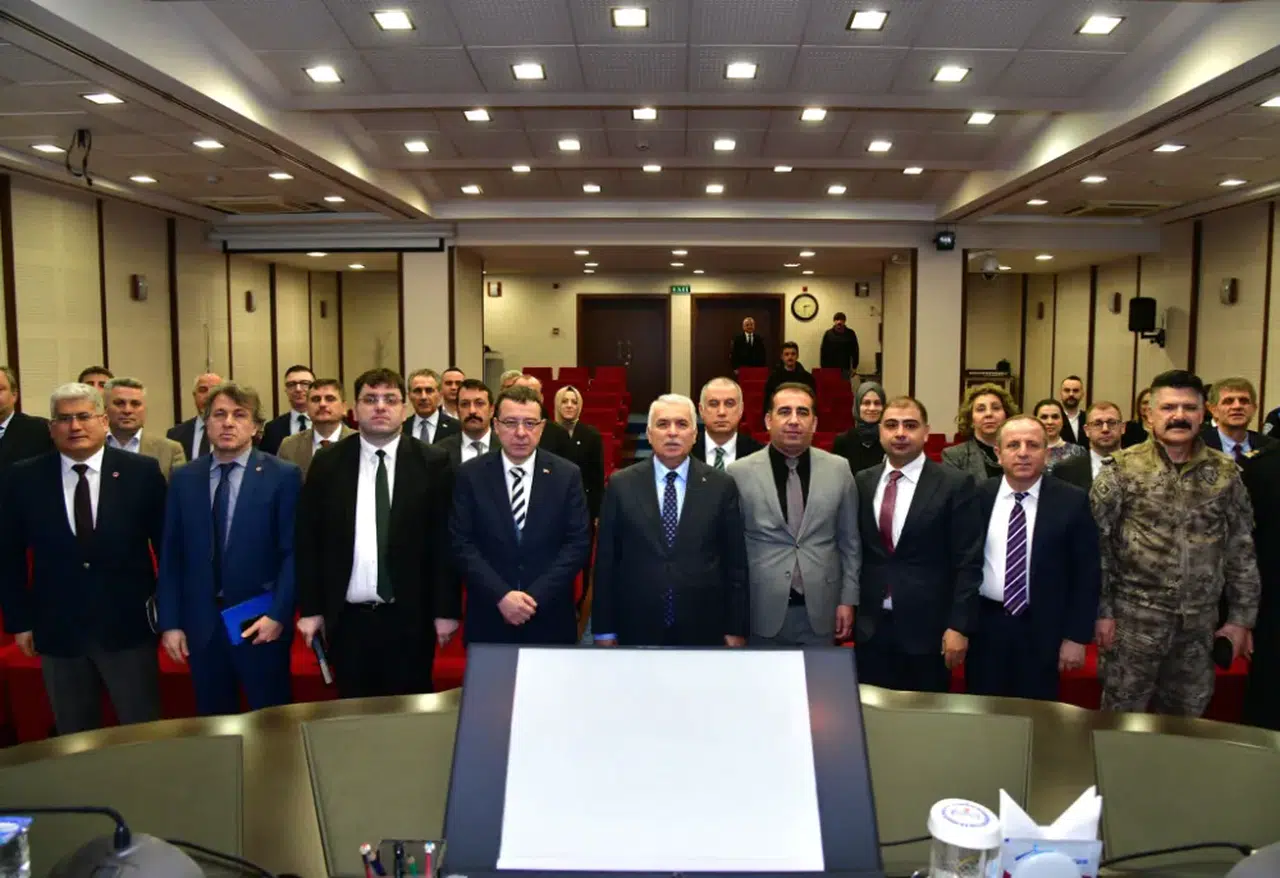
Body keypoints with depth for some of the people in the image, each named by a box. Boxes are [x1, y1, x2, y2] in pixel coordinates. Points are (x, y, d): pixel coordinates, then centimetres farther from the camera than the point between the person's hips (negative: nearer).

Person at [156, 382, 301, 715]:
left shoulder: (283, 476, -4)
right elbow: (171, 555, 7)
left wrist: (277, 614, -13)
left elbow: (293, 551, -6)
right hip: (201, 624, 3)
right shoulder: (183, 479, 7)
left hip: (260, 622, -3)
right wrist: (170, 622, 2)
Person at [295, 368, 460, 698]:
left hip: (410, 617, -1)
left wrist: (446, 609, -4)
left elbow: (445, 540, -2)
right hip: (347, 618, 2)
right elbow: (308, 540, 5)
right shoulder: (327, 464, 3)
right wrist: (310, 609, 2)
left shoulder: (433, 464, -3)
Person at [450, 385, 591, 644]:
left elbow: (578, 543, -5)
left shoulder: (567, 475, -2)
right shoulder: (470, 474, -1)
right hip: (488, 618, 0)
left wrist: (536, 596, -14)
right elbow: (462, 543, -5)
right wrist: (501, 595, -15)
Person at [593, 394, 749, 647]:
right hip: (637, 629, 0)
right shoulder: (621, 484, 0)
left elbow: (735, 562, 1)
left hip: (703, 629, 0)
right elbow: (606, 560, 1)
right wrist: (604, 630, -1)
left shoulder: (721, 485, 0)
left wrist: (736, 628, -1)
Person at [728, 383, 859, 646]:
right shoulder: (739, 473, -5)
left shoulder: (838, 469, 2)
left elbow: (850, 541, 8)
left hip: (820, 610, 2)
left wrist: (848, 599, 5)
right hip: (763, 612, -2)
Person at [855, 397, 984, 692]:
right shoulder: (862, 482, 6)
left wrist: (959, 626, -11)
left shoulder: (955, 484, -6)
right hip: (871, 627, 3)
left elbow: (968, 563, -7)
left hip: (927, 627, -3)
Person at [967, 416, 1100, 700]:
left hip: (1042, 630, -1)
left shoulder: (1072, 501, -6)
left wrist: (1076, 636, -6)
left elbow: (1087, 573, -4)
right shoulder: (977, 496, -1)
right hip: (984, 625, 1)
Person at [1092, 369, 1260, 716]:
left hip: (1200, 623, 3)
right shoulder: (1122, 469, -7)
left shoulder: (1226, 473, 2)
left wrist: (1241, 618, 4)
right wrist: (1102, 611, -9)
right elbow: (1096, 545, -7)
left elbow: (1242, 549, 6)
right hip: (1134, 618, -3)